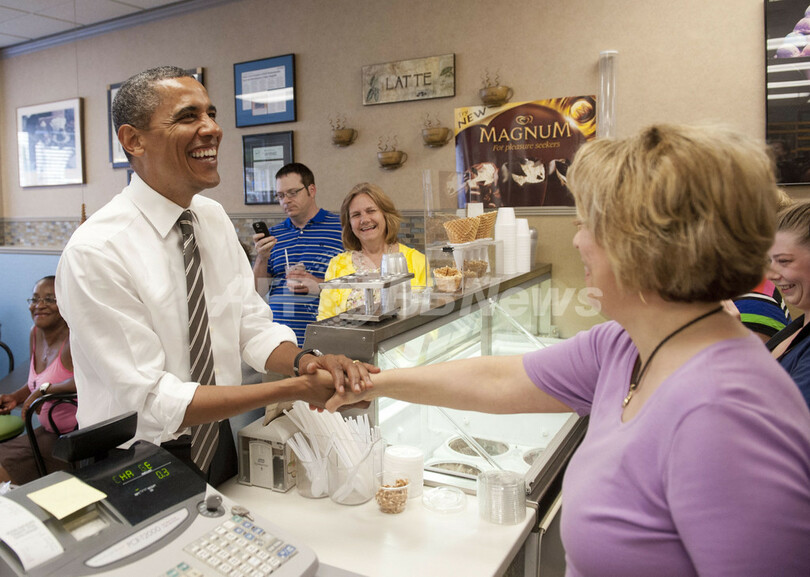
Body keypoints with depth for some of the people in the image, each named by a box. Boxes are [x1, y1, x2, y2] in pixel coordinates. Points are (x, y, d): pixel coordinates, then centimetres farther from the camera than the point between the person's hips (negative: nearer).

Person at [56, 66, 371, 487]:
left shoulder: (214, 219, -4)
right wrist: (293, 389, -30)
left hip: (217, 447, 6)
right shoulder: (94, 252, -25)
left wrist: (303, 360, -26)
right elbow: (152, 401, -26)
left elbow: (253, 326, -4)